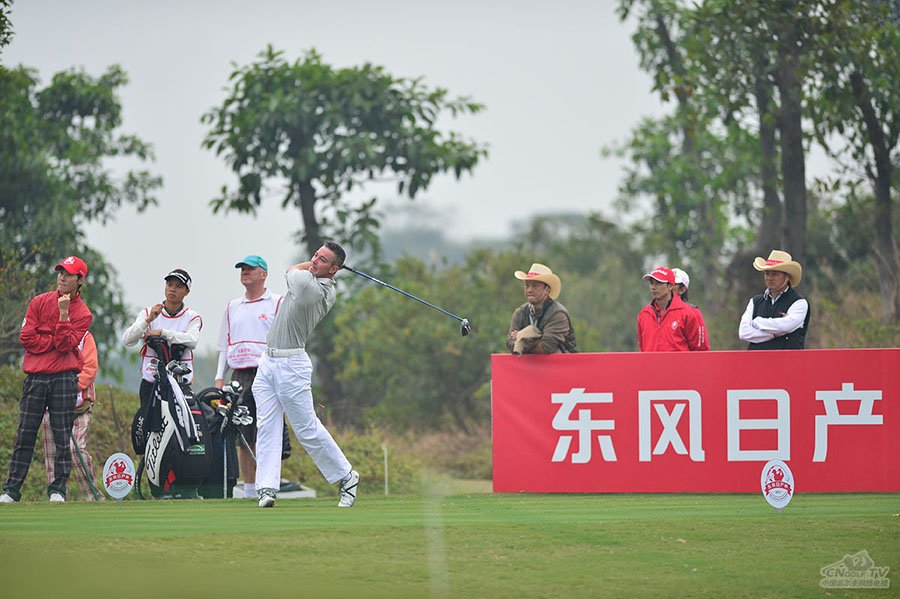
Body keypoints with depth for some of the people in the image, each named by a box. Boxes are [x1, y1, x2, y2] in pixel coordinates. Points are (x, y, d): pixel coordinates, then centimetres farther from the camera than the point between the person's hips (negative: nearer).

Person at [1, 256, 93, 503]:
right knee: (24, 435, 0)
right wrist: (55, 342, -6)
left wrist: (64, 314, -15)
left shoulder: (83, 314, 4)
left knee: (62, 436, -1)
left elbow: (65, 345, -9)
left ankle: (58, 489, 6)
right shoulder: (39, 302, 9)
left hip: (64, 378, -1)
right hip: (35, 378, 1)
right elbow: (26, 337, 0)